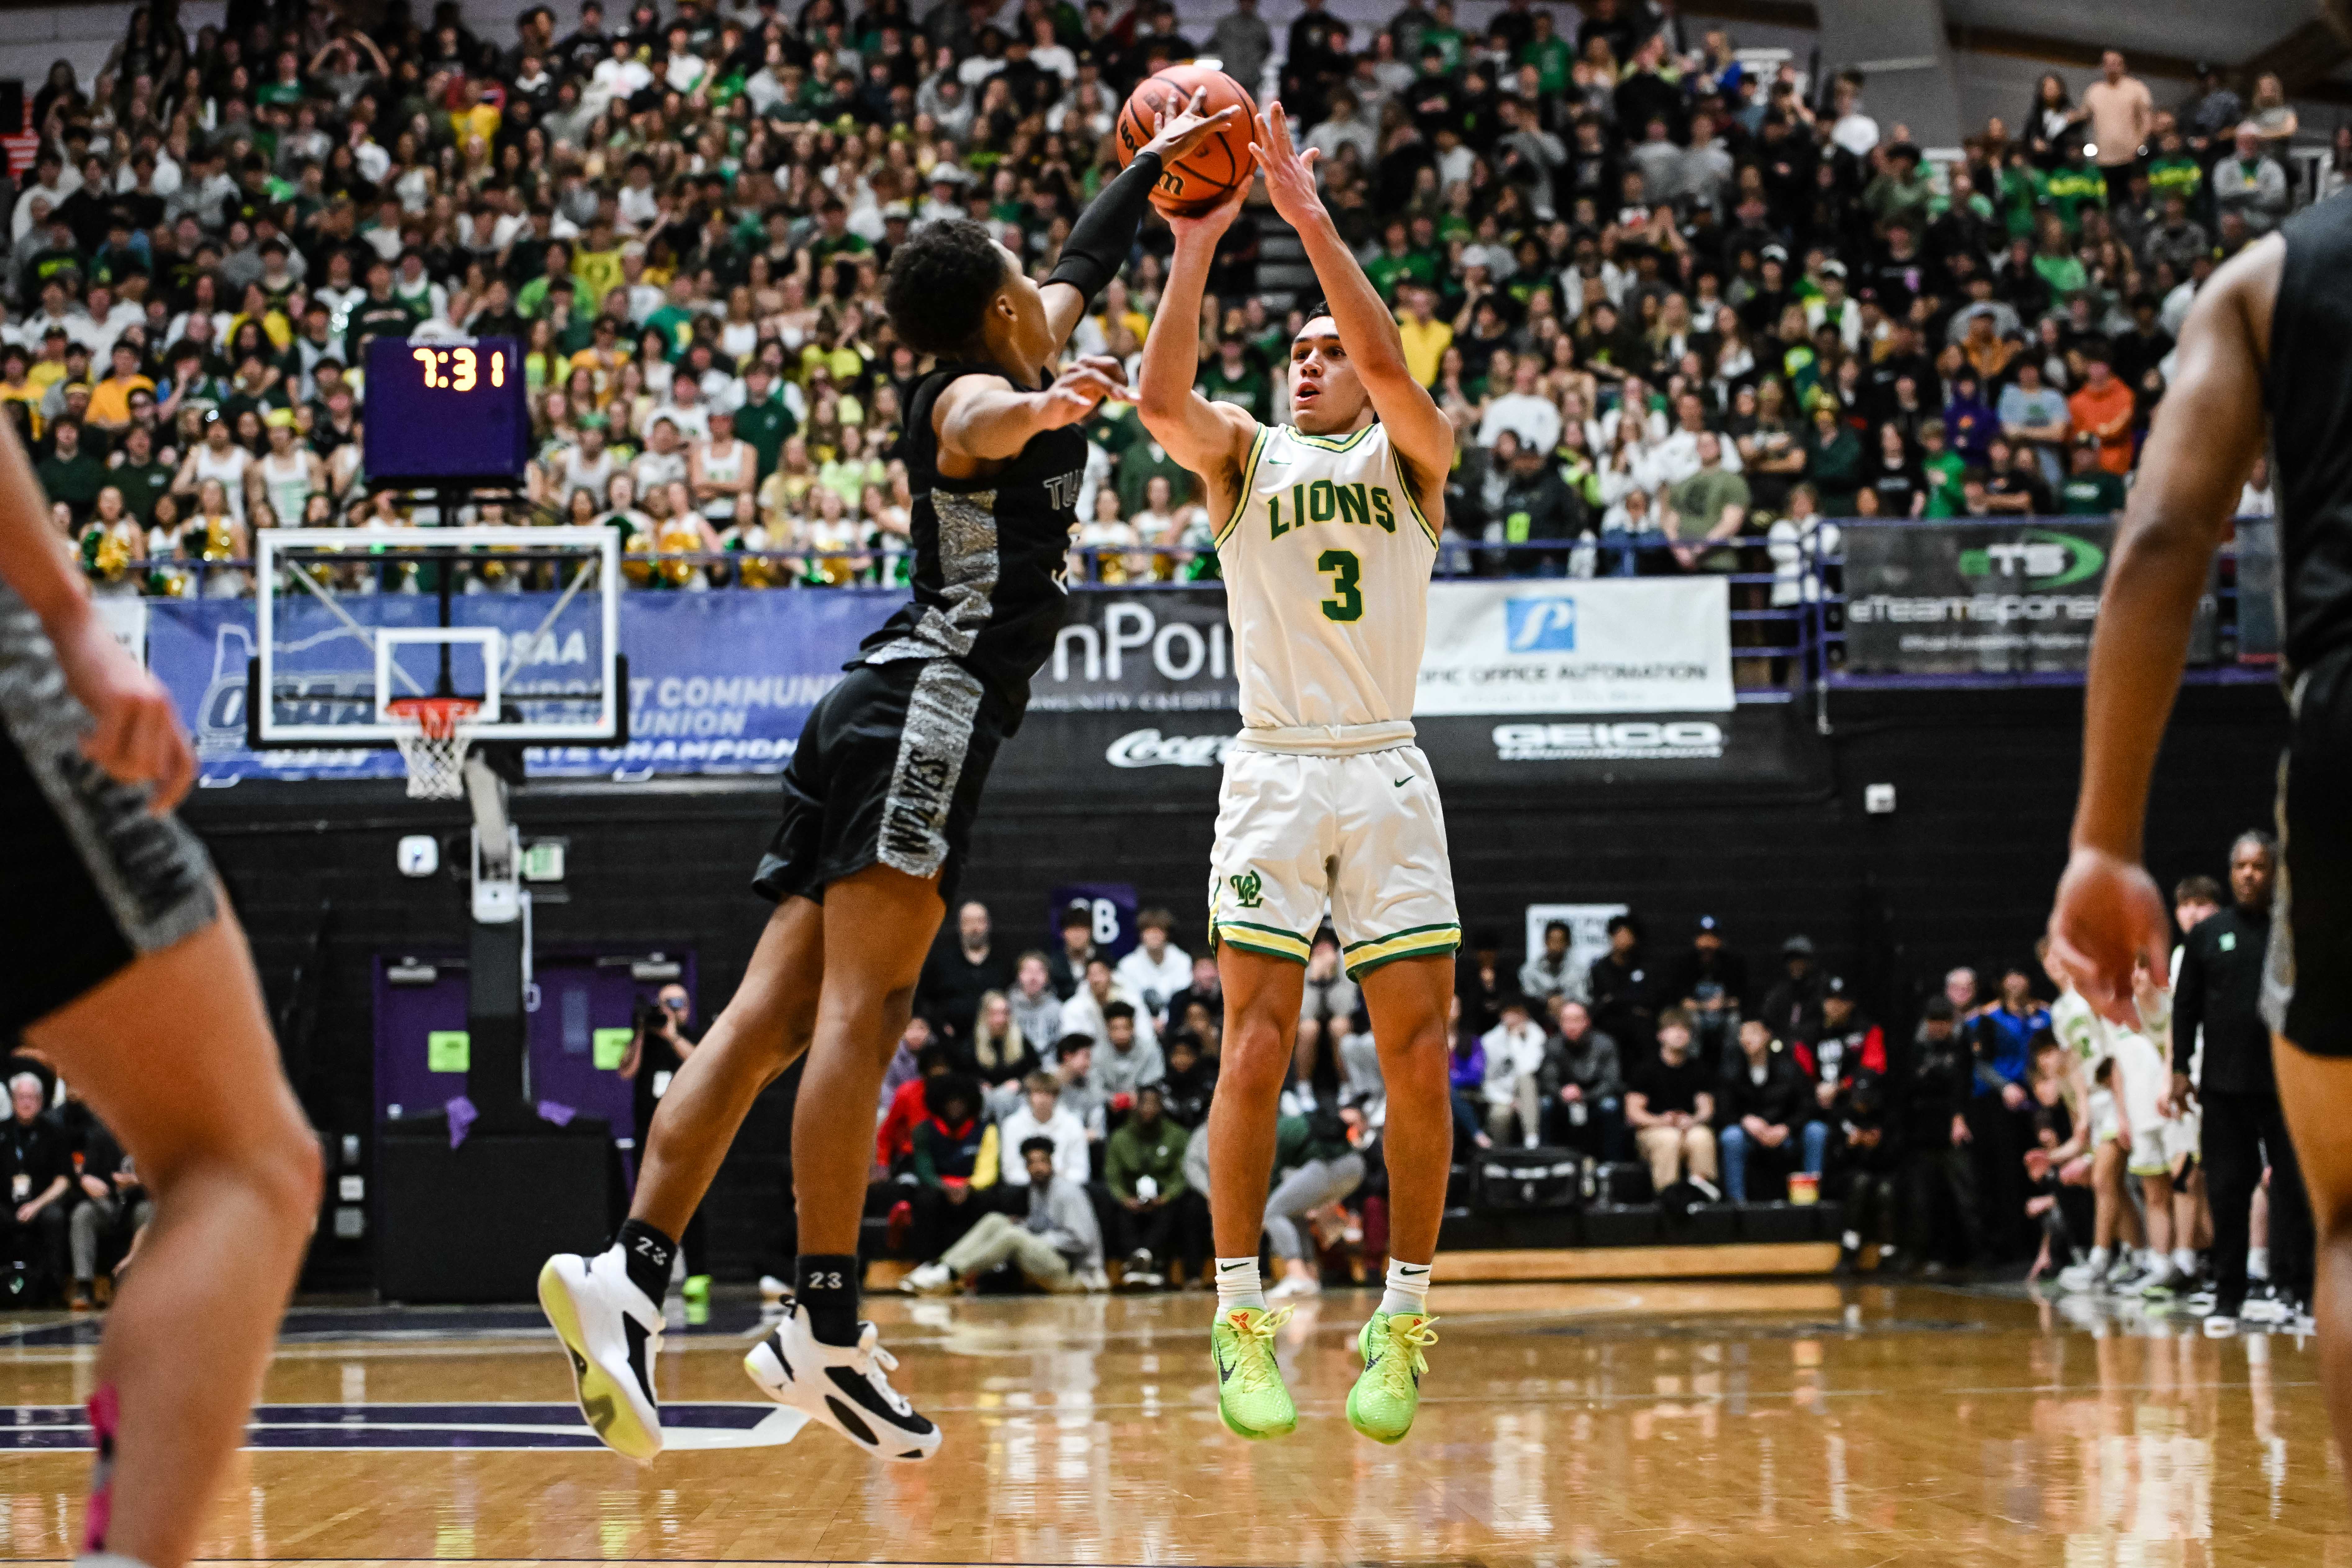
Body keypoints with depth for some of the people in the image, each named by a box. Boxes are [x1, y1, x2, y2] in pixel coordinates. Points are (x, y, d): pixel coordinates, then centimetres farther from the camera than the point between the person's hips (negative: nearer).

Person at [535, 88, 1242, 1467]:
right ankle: (827, 1329, -24)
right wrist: (1041, 412, -51)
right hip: (932, 700, -10)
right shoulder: (977, 391, -2)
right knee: (860, 1012, -17)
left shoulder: (1029, 370, 25)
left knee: (774, 1018, -2)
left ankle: (629, 1276, -13)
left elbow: (1086, 266, 44)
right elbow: (985, 426, -29)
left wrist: (1155, 167, 54)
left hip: (879, 716, 10)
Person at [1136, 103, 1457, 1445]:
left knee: (1419, 1055, -2)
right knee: (1257, 1044, -6)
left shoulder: (1411, 455, 9)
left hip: (1389, 777, 0)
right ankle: (1242, 1318, 1)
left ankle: (1404, 1321, 7)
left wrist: (1309, 214, -15)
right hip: (1275, 772, 0)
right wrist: (1197, 248, -14)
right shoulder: (1246, 454, 11)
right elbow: (1163, 398, -10)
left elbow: (1387, 360, -12)